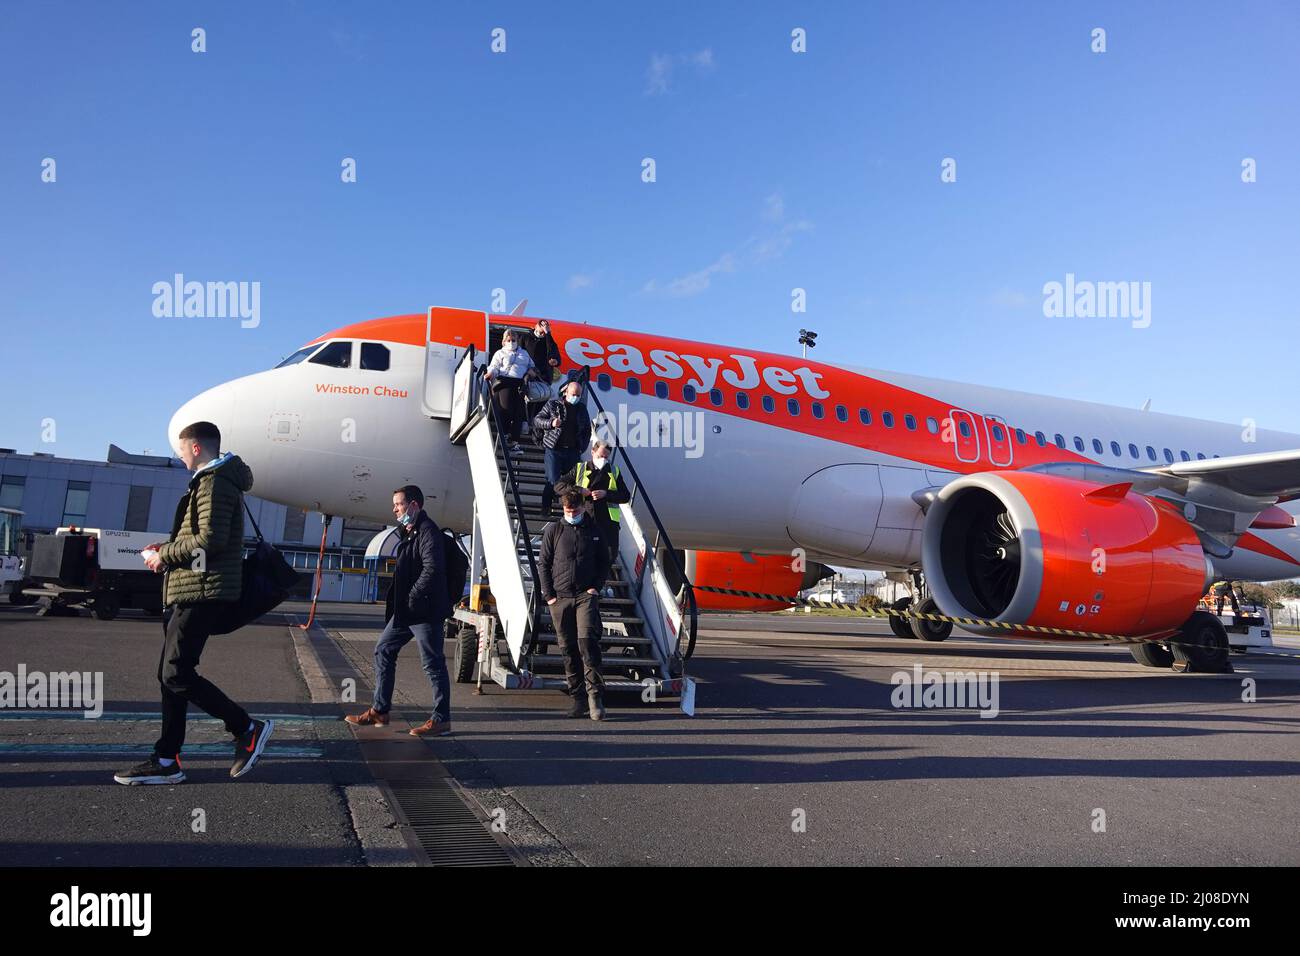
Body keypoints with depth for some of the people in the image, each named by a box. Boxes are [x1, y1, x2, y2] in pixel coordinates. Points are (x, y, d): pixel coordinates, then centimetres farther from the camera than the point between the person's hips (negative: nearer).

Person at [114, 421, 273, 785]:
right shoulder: (218, 481, 20)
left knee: (177, 674, -11)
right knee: (172, 674, 11)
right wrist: (169, 547, 13)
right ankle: (167, 760, 16)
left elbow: (210, 539, -23)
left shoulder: (214, 482, -13)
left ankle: (248, 730, -2)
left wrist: (165, 557, -11)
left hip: (201, 592, -11)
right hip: (190, 591, 11)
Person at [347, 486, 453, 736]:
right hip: (405, 611, 10)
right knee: (383, 651, 15)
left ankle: (441, 720, 5)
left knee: (433, 664, -3)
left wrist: (412, 598, -20)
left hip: (424, 611, -10)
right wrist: (397, 602, 9)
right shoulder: (409, 532, 18)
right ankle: (379, 711, 24)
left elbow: (432, 569, -24)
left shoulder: (427, 531, -13)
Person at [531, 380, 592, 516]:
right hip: (554, 450, -3)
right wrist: (551, 423, -17)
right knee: (553, 481, -8)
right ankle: (545, 508, 8)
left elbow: (588, 430, 22)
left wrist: (582, 447, 10)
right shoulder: (553, 405, 3)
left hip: (573, 452, 3)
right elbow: (537, 420, 2)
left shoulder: (582, 409, 12)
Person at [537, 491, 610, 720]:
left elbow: (604, 562, 16)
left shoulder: (594, 530, 9)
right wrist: (548, 595, -1)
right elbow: (543, 564, 7)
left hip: (586, 596, -1)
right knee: (568, 649, 4)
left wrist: (596, 587, 2)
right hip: (560, 598, 1)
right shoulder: (553, 530, 6)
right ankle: (578, 697, 12)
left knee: (587, 641, -17)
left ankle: (594, 695, -12)